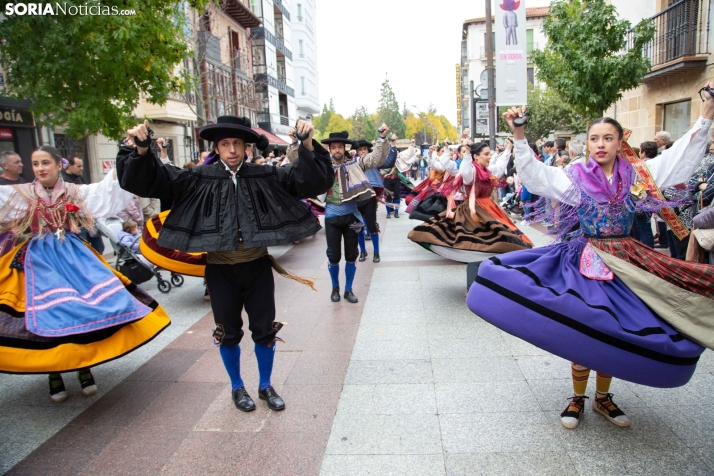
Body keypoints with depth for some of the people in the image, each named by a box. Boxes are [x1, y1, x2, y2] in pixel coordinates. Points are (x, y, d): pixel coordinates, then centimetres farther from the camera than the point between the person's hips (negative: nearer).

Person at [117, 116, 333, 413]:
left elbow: (314, 180, -7)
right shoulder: (199, 179, -4)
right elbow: (148, 180, -2)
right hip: (221, 270, 0)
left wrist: (308, 146, -23)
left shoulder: (265, 176, -3)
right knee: (229, 333, 14)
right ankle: (237, 388, 37)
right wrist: (142, 151, -21)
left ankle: (266, 386, 35)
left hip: (257, 266, 1)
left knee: (265, 330, 11)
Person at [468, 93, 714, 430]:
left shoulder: (637, 174, 4)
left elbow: (682, 156, 5)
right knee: (581, 330, 2)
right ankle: (577, 399, 22)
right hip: (584, 261, -3)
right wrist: (519, 136, -26)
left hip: (624, 263, 3)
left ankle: (603, 397, 31)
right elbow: (534, 174, -15)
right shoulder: (576, 177, -5)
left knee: (615, 331, 10)